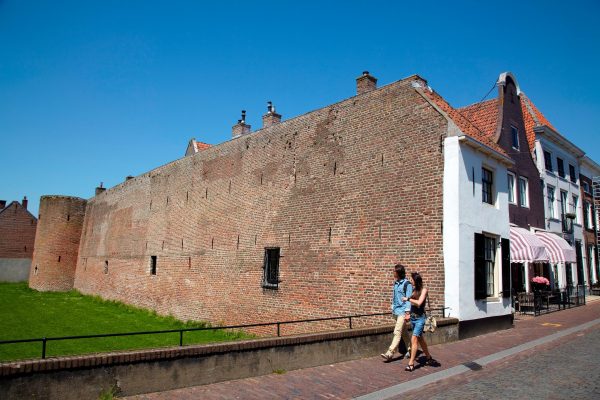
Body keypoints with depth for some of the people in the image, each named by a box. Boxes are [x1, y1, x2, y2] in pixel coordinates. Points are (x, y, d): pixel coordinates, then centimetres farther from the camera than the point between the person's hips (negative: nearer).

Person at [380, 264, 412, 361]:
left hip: (403, 311, -8)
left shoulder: (407, 284, -11)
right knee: (404, 332, 16)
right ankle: (410, 350, 29)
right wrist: (393, 308, 15)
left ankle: (390, 353, -13)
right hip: (396, 311, 8)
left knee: (397, 332, -10)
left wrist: (407, 313, -17)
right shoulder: (395, 283, 10)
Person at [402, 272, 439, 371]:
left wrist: (408, 299, -12)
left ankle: (411, 364, -10)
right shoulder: (414, 290, 7)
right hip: (413, 317, 7)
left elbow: (419, 303, -20)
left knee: (414, 339, -12)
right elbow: (412, 303, 10)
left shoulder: (423, 290, -10)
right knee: (420, 339, 17)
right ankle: (429, 358, 34)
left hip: (420, 318, -7)